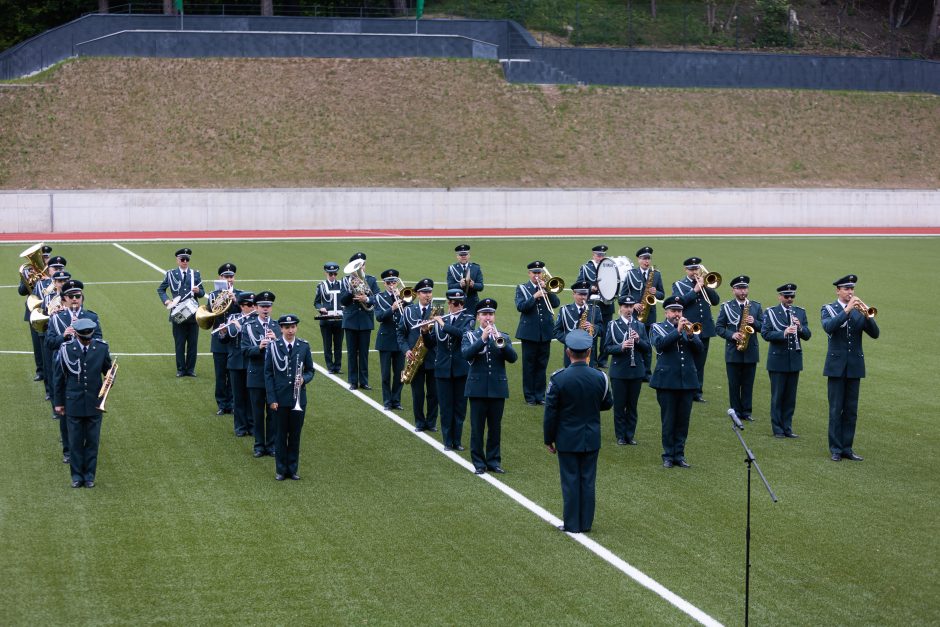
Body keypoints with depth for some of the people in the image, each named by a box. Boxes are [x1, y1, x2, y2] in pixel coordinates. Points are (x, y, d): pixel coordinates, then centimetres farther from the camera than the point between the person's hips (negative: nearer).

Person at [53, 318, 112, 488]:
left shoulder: (101, 347, -7)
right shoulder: (66, 349, -10)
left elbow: (108, 370, 8)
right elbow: (59, 377, 0)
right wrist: (59, 402, 4)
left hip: (94, 403, 1)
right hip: (73, 404, -1)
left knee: (92, 441, 9)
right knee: (75, 441, 7)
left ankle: (89, 475, 21)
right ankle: (77, 475, 20)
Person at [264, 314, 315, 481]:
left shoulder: (304, 346, 2)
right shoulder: (273, 346, -3)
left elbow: (310, 370, 9)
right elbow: (268, 374, -2)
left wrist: (303, 379, -14)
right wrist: (271, 399, -8)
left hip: (298, 399, 2)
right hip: (280, 398, -2)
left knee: (295, 435, 7)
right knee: (280, 435, 5)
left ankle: (292, 469, 17)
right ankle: (281, 470, 14)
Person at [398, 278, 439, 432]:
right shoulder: (409, 311, 5)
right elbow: (401, 333, 6)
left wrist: (428, 331, -26)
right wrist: (406, 350, -8)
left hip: (432, 358, 0)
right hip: (415, 358, 0)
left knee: (433, 393, 4)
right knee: (417, 393, 4)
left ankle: (431, 422, 16)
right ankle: (419, 423, 14)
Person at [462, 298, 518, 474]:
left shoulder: (503, 337, 9)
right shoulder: (469, 336, 4)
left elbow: (513, 358, -6)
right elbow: (466, 354, -15)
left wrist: (500, 342, -21)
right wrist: (483, 339, -24)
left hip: (498, 388, 2)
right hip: (478, 388, -2)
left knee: (495, 427, 6)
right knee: (477, 428, 1)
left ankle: (494, 461, 15)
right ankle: (479, 463, 8)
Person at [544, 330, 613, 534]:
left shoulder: (558, 379, -16)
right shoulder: (600, 377, -8)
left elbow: (550, 412, -10)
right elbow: (607, 404, 8)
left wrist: (549, 439, 1)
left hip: (567, 440, -2)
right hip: (591, 440, 3)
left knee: (570, 481, 5)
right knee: (588, 480, 11)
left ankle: (572, 524, 10)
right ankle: (586, 523, 17)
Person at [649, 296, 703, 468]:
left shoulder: (689, 328, 14)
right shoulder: (658, 328, 5)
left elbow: (699, 349, 1)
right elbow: (659, 344, -16)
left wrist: (690, 335, -16)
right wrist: (678, 331, -21)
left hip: (687, 381, 3)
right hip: (667, 381, -3)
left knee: (683, 420, 5)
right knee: (668, 420, 1)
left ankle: (679, 454, 13)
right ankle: (668, 455, 8)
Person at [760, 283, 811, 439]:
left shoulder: (800, 312, 8)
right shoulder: (770, 312, -2)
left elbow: (807, 335, 4)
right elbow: (765, 334, -13)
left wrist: (800, 328, -17)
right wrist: (783, 333, -26)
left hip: (794, 360, 3)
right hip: (777, 360, -3)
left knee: (791, 396, 7)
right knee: (777, 396, 2)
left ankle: (787, 428, 15)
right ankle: (777, 429, 9)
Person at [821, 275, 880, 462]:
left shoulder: (859, 310, 9)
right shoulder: (828, 309, 1)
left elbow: (875, 334, -2)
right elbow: (828, 327, -21)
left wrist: (868, 316, -19)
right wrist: (847, 311, -28)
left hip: (855, 366, 3)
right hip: (837, 365, -3)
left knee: (851, 410, 5)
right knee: (836, 409, -1)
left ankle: (847, 448, 11)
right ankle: (835, 449, 3)